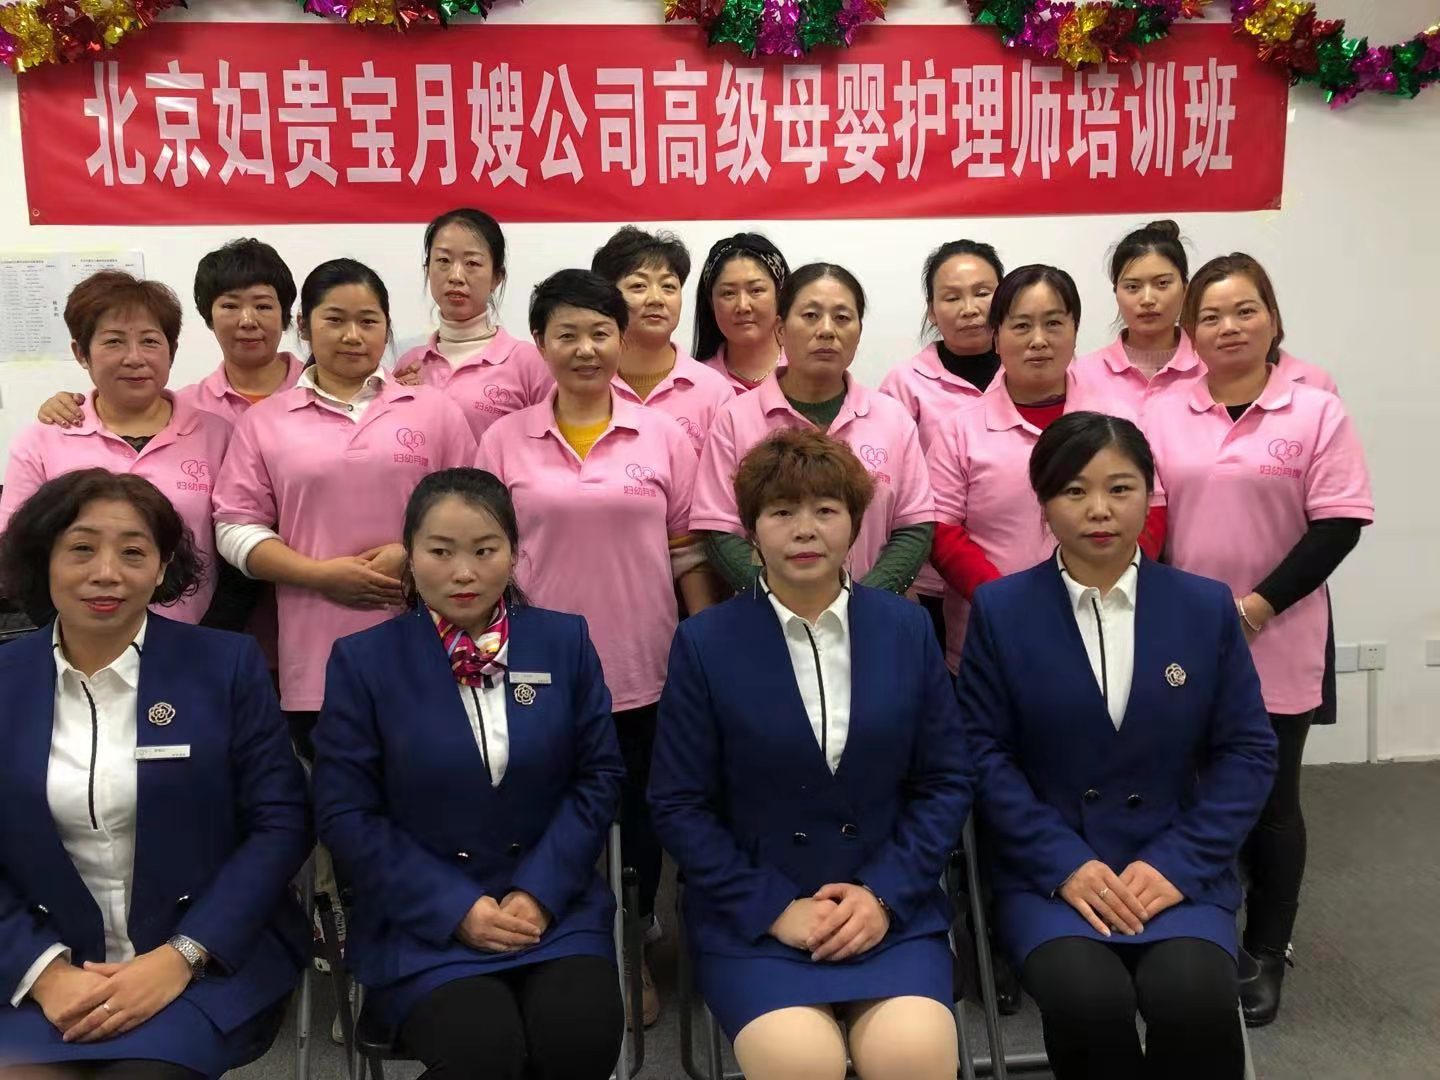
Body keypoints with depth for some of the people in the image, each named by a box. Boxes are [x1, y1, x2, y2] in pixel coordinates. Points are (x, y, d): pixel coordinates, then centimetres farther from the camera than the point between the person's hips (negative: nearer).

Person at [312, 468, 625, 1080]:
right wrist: (456, 908, -11)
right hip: (422, 920, -2)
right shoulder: (362, 661, -2)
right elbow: (346, 813, -3)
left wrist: (540, 892, -8)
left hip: (553, 906, 2)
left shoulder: (565, 642, 4)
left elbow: (599, 777, 5)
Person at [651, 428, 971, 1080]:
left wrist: (884, 894, -6)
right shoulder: (704, 644, -2)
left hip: (889, 908, 2)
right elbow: (678, 805, -1)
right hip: (751, 917, -1)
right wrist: (774, 908, -9)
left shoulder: (907, 628, 5)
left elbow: (946, 781, 6)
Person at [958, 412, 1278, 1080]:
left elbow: (1247, 750, 3)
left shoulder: (1206, 606, 5)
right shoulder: (999, 610, 0)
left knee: (1195, 999, -26)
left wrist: (1178, 864, -9)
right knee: (1086, 999, -28)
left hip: (1178, 867, 1)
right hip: (1046, 869, -1)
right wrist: (1065, 864, -14)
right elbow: (983, 752, -3)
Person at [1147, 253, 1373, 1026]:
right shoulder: (1163, 415, 4)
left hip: (1275, 645, -2)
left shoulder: (1316, 413, -4)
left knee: (1268, 800, 8)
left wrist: (1258, 606, -15)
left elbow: (1338, 525, -8)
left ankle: (1265, 956, 24)